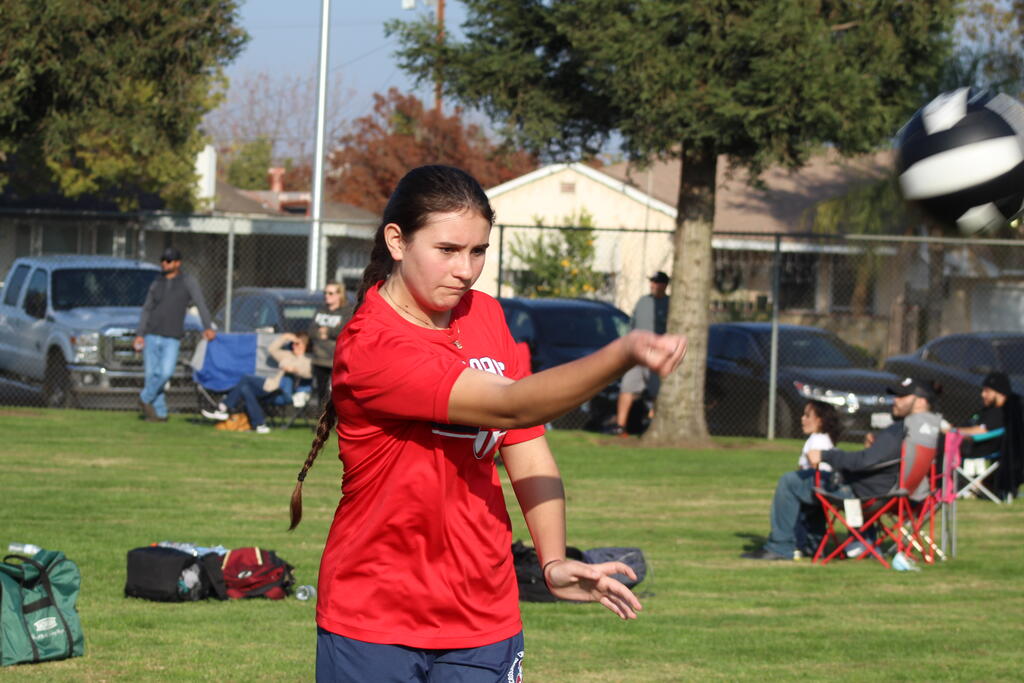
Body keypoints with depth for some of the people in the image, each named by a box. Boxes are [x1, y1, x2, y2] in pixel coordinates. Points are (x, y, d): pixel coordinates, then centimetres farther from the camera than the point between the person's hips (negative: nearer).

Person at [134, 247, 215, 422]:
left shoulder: (187, 281, 2)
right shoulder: (156, 284, 11)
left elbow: (200, 304, -8)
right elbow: (146, 310, 13)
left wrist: (207, 327, -23)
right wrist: (139, 334, 2)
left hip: (172, 338, -3)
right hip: (151, 336, 3)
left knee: (166, 372, -18)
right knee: (152, 375, -1)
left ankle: (145, 399, 3)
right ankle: (159, 413, 7)